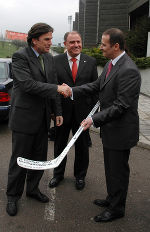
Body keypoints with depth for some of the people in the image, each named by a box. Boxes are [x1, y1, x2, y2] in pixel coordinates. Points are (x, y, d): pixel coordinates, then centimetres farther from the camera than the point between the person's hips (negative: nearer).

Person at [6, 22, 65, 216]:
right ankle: (13, 196, 24)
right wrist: (57, 89, -26)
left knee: (39, 157, 16)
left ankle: (33, 189, 36)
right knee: (20, 159, 5)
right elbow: (28, 84, -25)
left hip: (42, 118, 7)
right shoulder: (20, 57, -13)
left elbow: (53, 86, 12)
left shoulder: (49, 58, 9)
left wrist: (57, 112, 9)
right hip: (24, 117, -6)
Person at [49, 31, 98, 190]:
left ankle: (80, 175, 35)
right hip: (62, 111, 0)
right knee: (59, 145, 15)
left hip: (82, 111, 1)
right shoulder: (55, 61, -2)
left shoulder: (91, 62, 1)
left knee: (82, 146, 13)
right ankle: (58, 174, 37)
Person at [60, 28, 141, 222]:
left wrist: (95, 119, -26)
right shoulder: (111, 64, 7)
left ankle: (117, 208, 28)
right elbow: (97, 85, 11)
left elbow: (121, 106, -26)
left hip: (121, 131, -9)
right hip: (109, 128, 10)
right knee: (110, 167, 23)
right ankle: (112, 198, 44)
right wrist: (73, 91, 0)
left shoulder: (128, 71, -25)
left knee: (118, 170, 8)